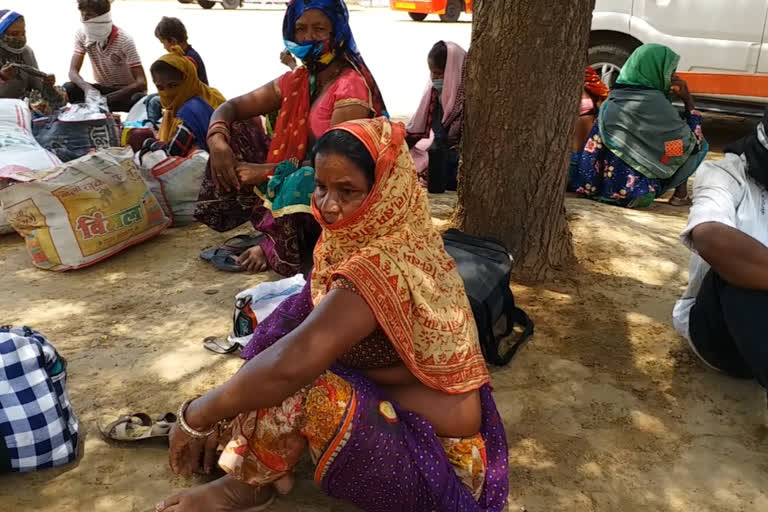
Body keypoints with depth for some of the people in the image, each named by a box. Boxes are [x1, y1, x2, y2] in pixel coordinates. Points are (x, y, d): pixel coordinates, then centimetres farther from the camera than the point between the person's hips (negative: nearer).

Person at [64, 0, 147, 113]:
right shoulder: (82, 35, -8)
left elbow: (141, 82, -28)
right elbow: (73, 71, -12)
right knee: (68, 88, -22)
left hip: (126, 91, -4)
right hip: (101, 88, 4)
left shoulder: (124, 39, -21)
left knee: (139, 99, -38)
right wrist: (87, 88, -37)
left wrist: (106, 98, -38)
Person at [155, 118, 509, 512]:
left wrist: (197, 415, -18)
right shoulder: (398, 239, -2)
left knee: (294, 385, -24)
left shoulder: (380, 267, -30)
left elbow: (289, 364, -35)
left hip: (433, 458, -9)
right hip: (415, 411, 9)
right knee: (297, 320, 5)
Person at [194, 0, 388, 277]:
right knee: (237, 132, 1)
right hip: (296, 183, 8)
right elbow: (231, 108, 7)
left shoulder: (352, 87, -18)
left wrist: (265, 172, -24)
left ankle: (276, 247, -10)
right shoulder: (296, 80, 6)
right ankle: (271, 225, -9)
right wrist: (217, 139, -16)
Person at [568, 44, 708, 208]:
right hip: (637, 191, -7)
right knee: (700, 145, 11)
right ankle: (680, 193, 10)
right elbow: (692, 144, -6)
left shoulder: (614, 98, 7)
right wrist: (688, 101, -1)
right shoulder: (654, 102, -14)